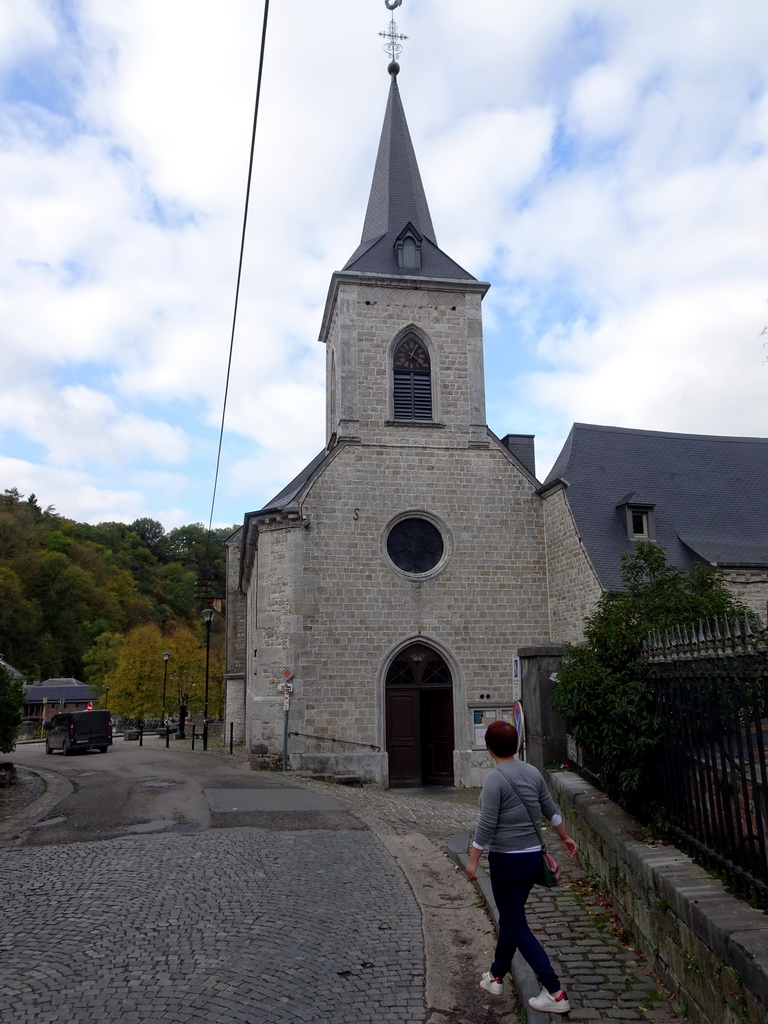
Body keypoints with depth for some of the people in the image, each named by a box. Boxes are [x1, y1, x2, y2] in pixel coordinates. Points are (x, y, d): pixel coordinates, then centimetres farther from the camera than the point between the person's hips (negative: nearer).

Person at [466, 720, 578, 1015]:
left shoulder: (495, 779, -19)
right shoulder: (532, 772, 2)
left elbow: (486, 825, -20)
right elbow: (550, 810, 12)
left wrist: (473, 860, -11)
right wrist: (565, 838, 27)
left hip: (506, 860, -8)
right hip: (532, 856, 8)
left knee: (516, 926, 4)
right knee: (510, 917, 22)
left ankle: (555, 993, 2)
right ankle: (496, 976, 37)